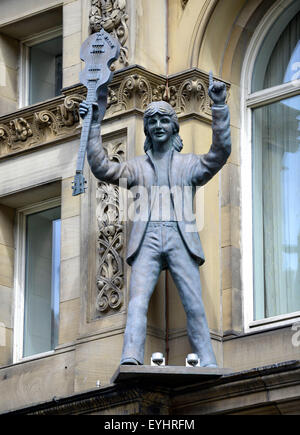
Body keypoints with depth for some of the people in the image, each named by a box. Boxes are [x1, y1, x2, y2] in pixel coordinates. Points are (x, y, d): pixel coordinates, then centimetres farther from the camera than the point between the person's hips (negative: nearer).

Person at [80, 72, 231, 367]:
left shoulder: (189, 164, 19)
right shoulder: (137, 167, 23)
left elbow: (220, 152, 3)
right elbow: (101, 168, 9)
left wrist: (219, 107, -6)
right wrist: (93, 126, 3)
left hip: (180, 238, 0)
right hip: (147, 239, 0)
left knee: (194, 304, -10)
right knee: (138, 299, -19)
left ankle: (208, 365, -11)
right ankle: (131, 360, -34)